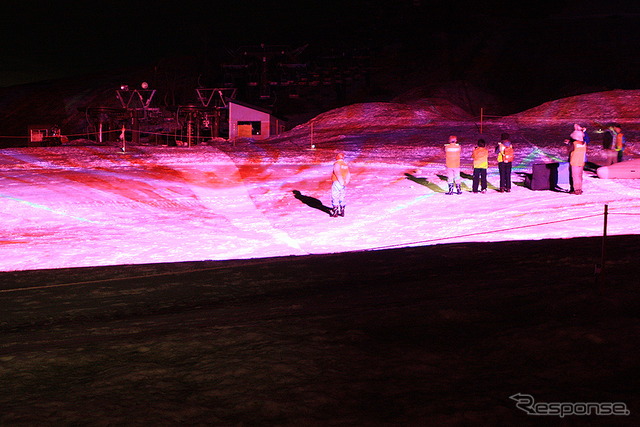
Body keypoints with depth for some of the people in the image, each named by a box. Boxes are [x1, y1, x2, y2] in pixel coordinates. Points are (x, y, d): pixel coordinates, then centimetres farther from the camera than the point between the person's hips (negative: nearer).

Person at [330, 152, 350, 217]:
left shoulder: (337, 164, -12)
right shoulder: (345, 165, 11)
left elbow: (338, 173, -21)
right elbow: (348, 174, 6)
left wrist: (342, 182, -14)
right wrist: (345, 182, -5)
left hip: (337, 182, -7)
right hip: (343, 185, 7)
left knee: (335, 198, -1)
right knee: (342, 198, 14)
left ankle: (335, 212, -1)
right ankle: (341, 212, 18)